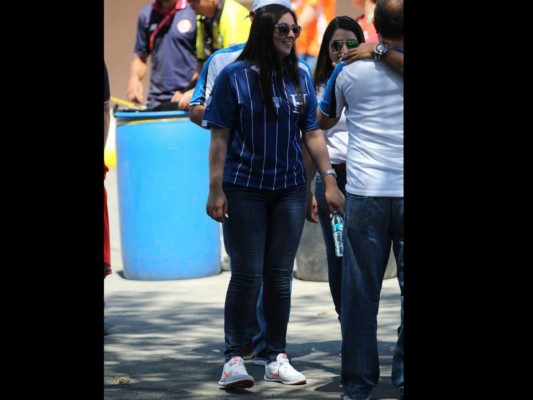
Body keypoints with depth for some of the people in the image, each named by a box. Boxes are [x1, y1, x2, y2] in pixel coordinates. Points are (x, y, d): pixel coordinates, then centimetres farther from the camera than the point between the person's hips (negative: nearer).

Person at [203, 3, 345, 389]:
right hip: (245, 189, -3)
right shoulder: (235, 77, -6)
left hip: (289, 189, 4)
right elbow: (220, 137, -5)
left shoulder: (301, 77, 5)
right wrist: (216, 190, -9)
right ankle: (234, 358, 3)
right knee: (247, 275, -4)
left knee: (280, 276, 7)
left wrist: (330, 179, 3)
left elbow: (312, 133, 9)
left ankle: (277, 358, 15)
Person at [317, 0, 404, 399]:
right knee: (408, 288, 6)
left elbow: (324, 121, 16)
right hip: (404, 191, 0)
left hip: (365, 193, 0)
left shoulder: (350, 70, 0)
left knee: (360, 291, 6)